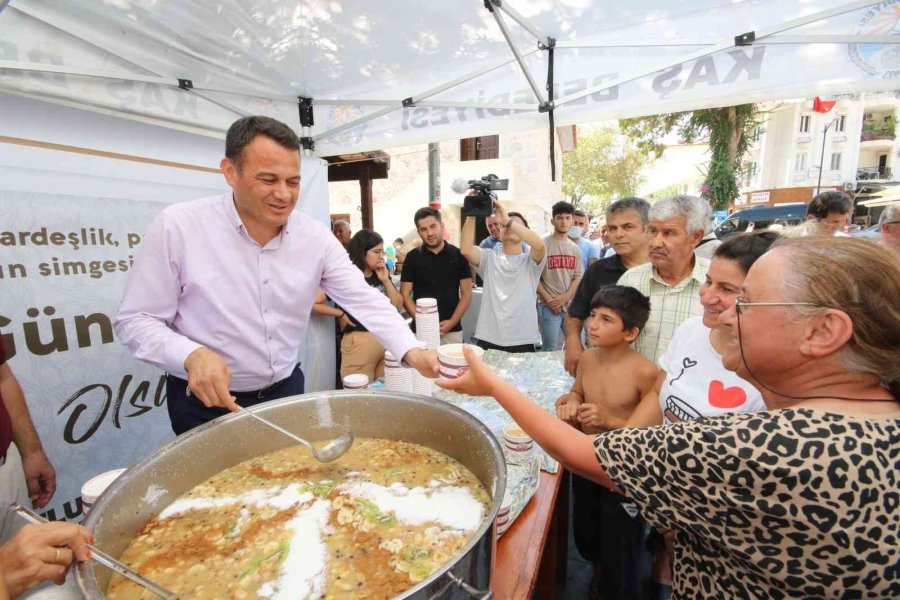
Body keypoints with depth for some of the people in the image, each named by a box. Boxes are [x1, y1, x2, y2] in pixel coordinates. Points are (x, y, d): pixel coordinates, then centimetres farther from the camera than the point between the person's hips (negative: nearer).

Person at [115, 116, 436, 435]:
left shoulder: (315, 235, -9)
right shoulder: (177, 226, -16)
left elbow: (364, 299, -12)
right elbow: (135, 319, -11)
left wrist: (412, 351, -27)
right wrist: (192, 356, -31)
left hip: (286, 390, 4)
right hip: (206, 403, -3)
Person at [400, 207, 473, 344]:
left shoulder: (458, 255, 1)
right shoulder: (412, 257, 1)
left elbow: (466, 294, 2)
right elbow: (405, 295, 0)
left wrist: (452, 322, -10)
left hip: (452, 330, 0)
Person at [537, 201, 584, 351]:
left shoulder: (575, 249, 10)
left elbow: (578, 277, 7)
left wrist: (564, 298, -9)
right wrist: (549, 299, -13)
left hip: (571, 306, 5)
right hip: (549, 307, -5)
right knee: (550, 351, 1)